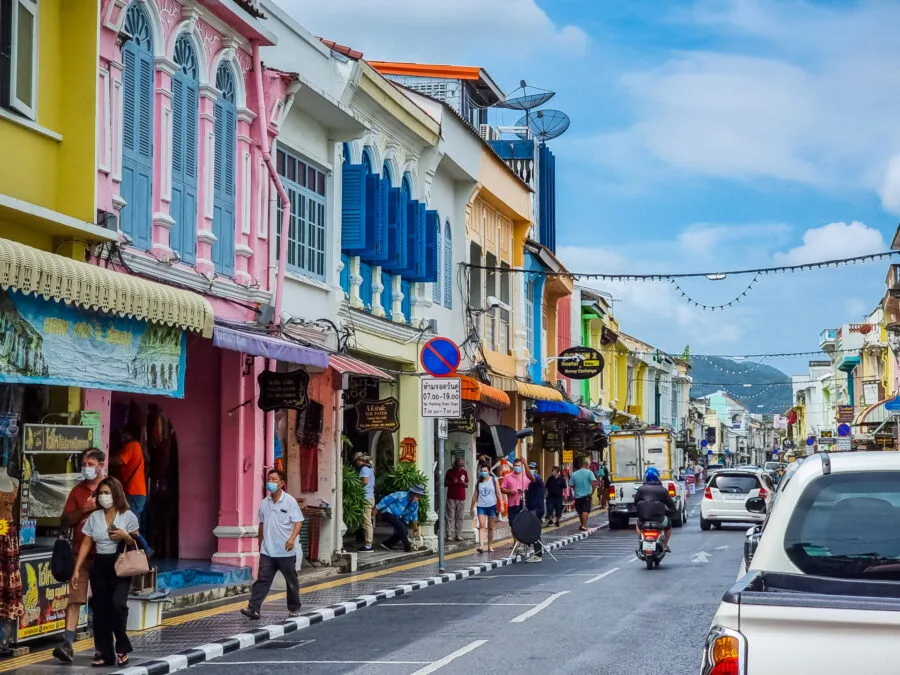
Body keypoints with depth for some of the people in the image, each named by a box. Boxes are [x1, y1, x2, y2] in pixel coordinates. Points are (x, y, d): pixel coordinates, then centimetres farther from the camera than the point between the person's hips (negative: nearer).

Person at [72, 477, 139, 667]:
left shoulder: (128, 516, -1)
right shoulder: (94, 517, 7)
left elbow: (136, 544, 3)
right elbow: (86, 544, 6)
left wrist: (124, 536, -17)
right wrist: (77, 569, 0)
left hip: (120, 566, -4)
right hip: (99, 566, 4)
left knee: (117, 604, -20)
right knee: (100, 609, 2)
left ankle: (122, 646, 0)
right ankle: (104, 653, 10)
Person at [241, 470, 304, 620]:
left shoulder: (290, 501, -7)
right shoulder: (264, 503, 8)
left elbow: (298, 522, -10)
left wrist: (292, 538, -24)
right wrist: (260, 542, 21)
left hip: (286, 551, -3)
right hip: (267, 551, 3)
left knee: (292, 581, 9)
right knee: (262, 579, -5)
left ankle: (294, 608, 23)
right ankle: (253, 609, -11)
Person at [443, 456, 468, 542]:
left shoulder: (464, 472, 10)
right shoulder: (450, 472, 3)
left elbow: (467, 485, 14)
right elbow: (445, 484, 7)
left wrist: (463, 483, -8)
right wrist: (452, 482, -11)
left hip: (461, 498, 2)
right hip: (451, 498, -2)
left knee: (459, 517, 3)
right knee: (450, 517, -5)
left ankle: (458, 535, 6)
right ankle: (449, 535, -6)